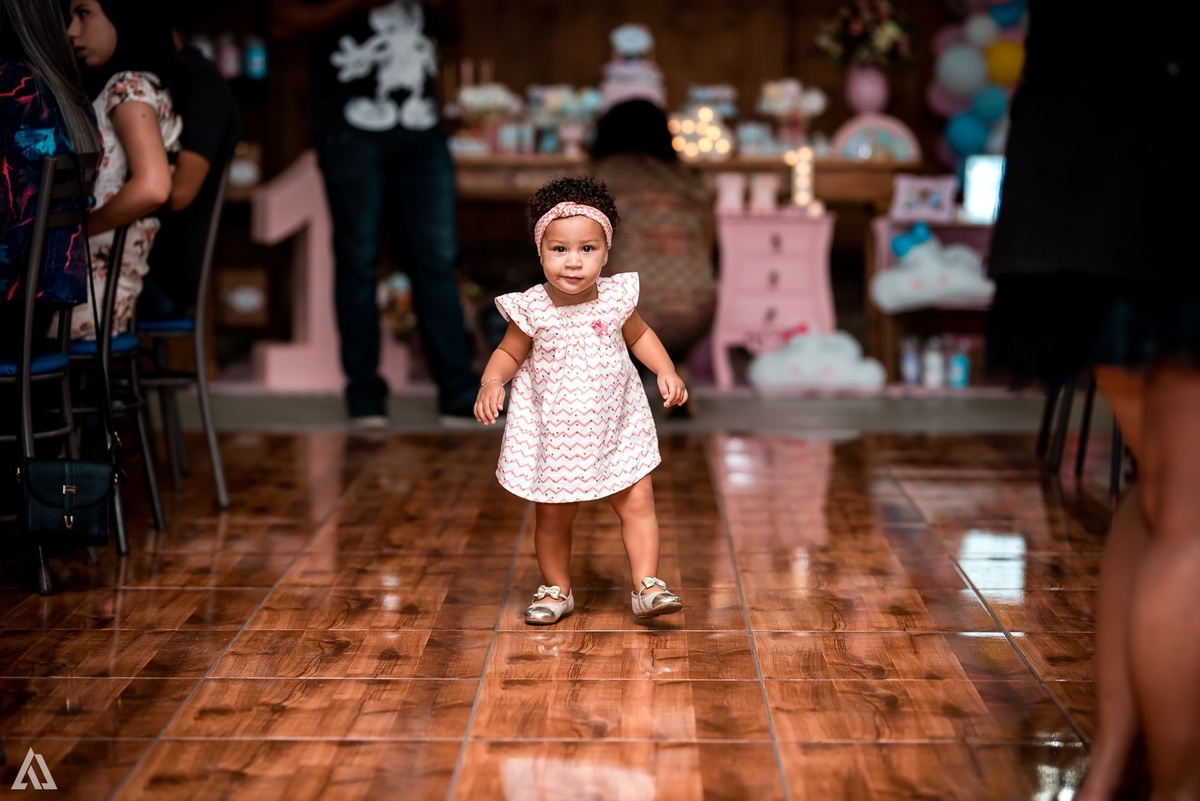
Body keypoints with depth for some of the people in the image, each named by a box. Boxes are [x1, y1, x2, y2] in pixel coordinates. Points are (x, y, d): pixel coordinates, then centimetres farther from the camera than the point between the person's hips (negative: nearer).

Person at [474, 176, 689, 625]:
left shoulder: (616, 298, -10)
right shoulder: (532, 310, -15)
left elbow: (639, 336, 9)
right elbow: (508, 354, -2)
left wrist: (666, 371, -4)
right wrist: (491, 383, -21)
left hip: (615, 427, 1)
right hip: (552, 433, -1)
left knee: (638, 503, -1)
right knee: (553, 517, 11)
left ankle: (646, 586, 9)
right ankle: (557, 590, 28)